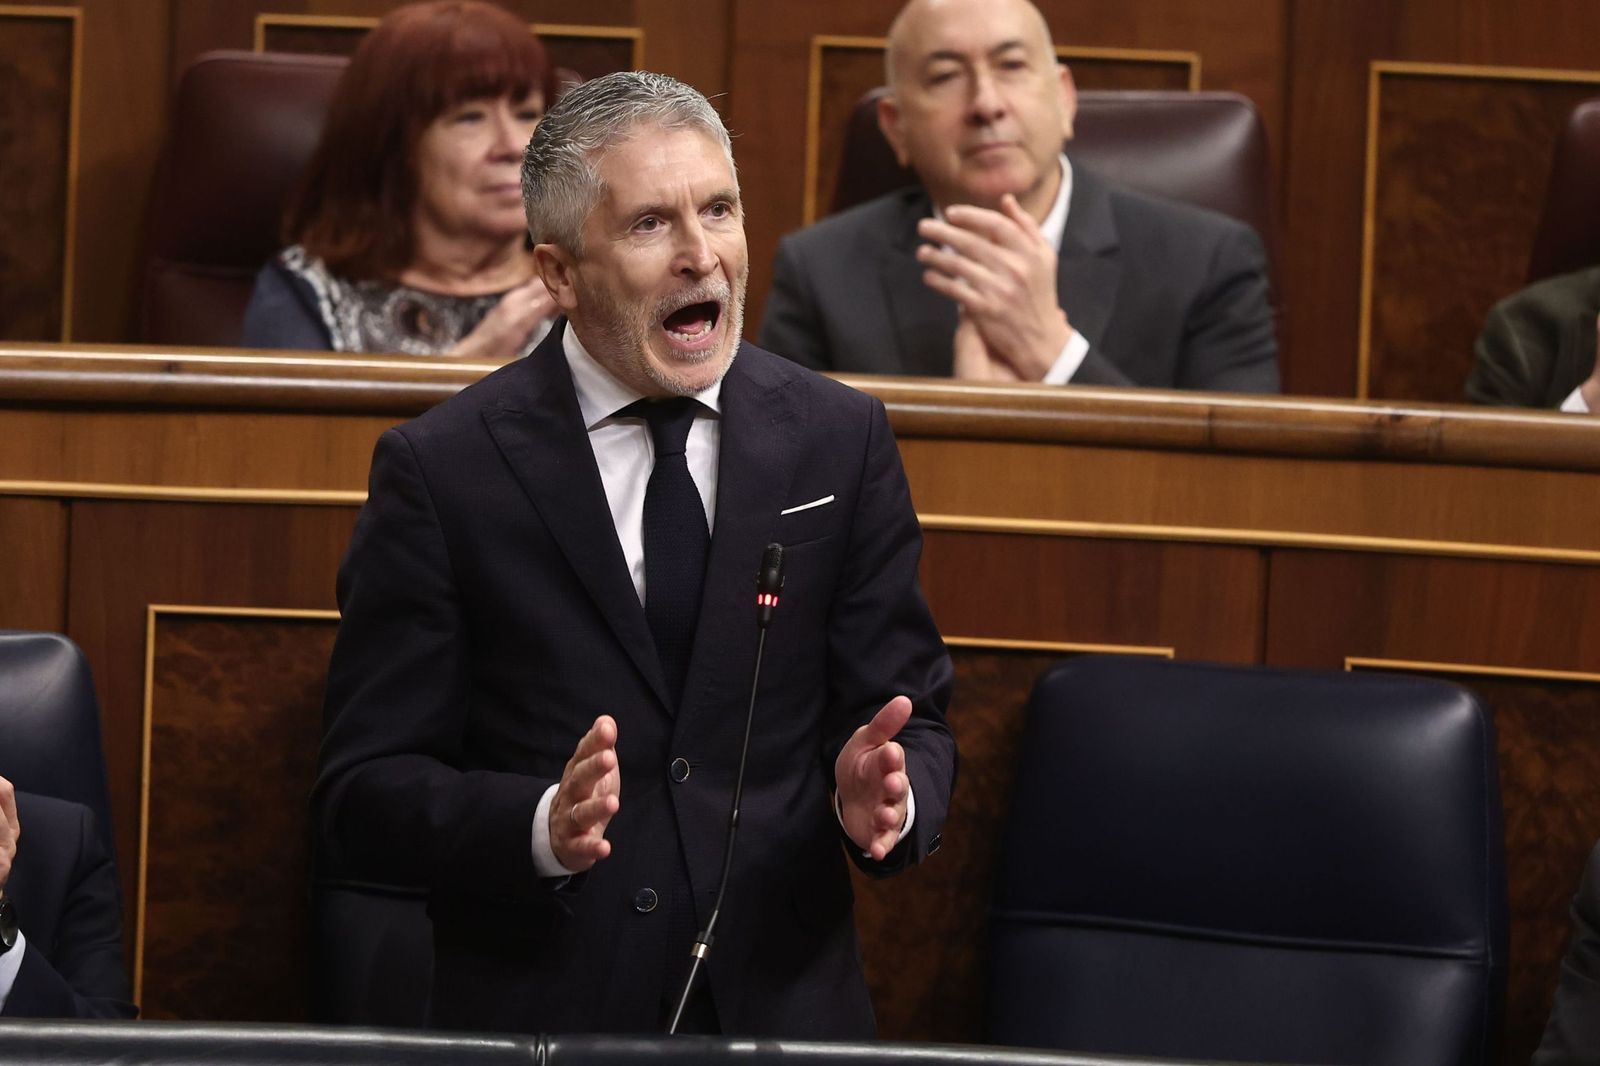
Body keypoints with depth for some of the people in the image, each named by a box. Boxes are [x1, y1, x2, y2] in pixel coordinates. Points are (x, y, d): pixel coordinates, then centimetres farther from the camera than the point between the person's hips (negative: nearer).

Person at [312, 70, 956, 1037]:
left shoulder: (841, 440, 1)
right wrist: (542, 826, -25)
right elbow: (365, 792, -8)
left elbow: (910, 714, 3)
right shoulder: (442, 472, -7)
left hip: (785, 1004, 2)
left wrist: (882, 796, -18)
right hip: (541, 1013, -2)